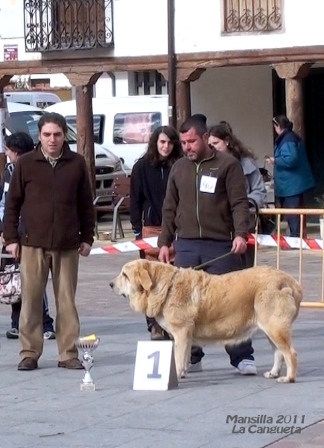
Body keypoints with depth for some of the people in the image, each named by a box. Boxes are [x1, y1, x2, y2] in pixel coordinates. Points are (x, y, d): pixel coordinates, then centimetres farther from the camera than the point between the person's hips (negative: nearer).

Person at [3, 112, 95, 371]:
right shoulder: (26, 163, 2)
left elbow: (86, 204, 10)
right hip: (33, 245, -1)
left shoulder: (77, 163, 5)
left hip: (67, 245, 1)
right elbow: (13, 203, 5)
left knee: (67, 301, 5)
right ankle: (29, 353, 8)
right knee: (31, 300, 1)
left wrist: (87, 237, 7)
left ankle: (68, 353, 11)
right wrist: (11, 238, 1)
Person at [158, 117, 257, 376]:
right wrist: (164, 242, 12)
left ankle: (242, 357, 5)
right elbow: (170, 209, 18)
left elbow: (239, 204, -5)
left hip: (221, 246, -4)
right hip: (186, 245, 4)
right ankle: (191, 357, 12)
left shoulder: (227, 164, 1)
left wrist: (241, 234, -18)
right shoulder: (178, 168, 15)